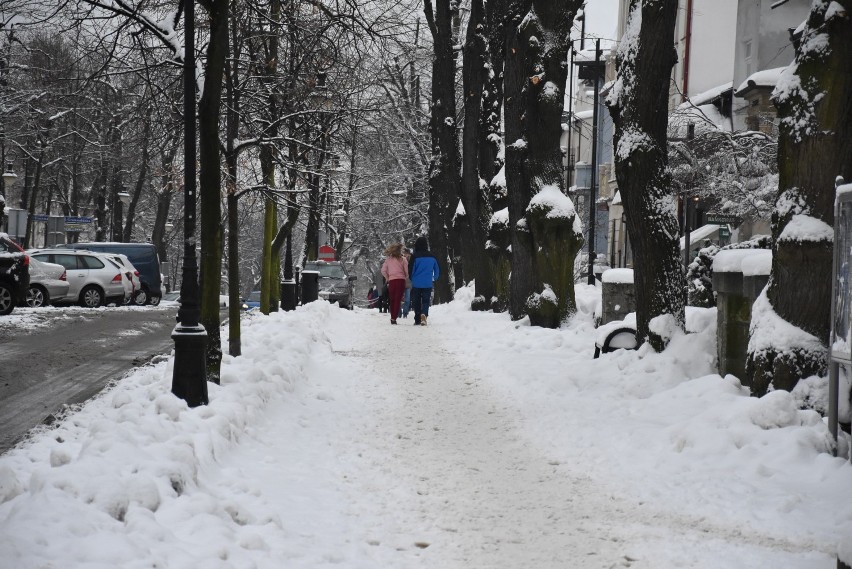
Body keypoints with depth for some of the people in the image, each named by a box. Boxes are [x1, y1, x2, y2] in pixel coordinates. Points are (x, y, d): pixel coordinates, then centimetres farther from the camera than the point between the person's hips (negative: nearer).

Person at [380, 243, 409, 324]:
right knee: (398, 300, -2)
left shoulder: (388, 259, 4)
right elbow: (407, 271, -3)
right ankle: (394, 318, -10)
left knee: (392, 300, 15)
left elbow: (383, 271, 2)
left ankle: (392, 317, 17)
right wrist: (405, 277, 16)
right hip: (401, 280, -2)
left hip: (391, 281, 2)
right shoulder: (402, 259, -3)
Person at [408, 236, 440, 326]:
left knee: (416, 302, 10)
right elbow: (437, 270, 10)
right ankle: (424, 314, -22)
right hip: (428, 284, 2)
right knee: (426, 301, 5)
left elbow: (410, 270, -4)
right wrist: (434, 278, 29)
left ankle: (417, 320, 11)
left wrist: (412, 279, 16)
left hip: (416, 284, -1)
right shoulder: (432, 256, 1)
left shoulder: (415, 256, -10)